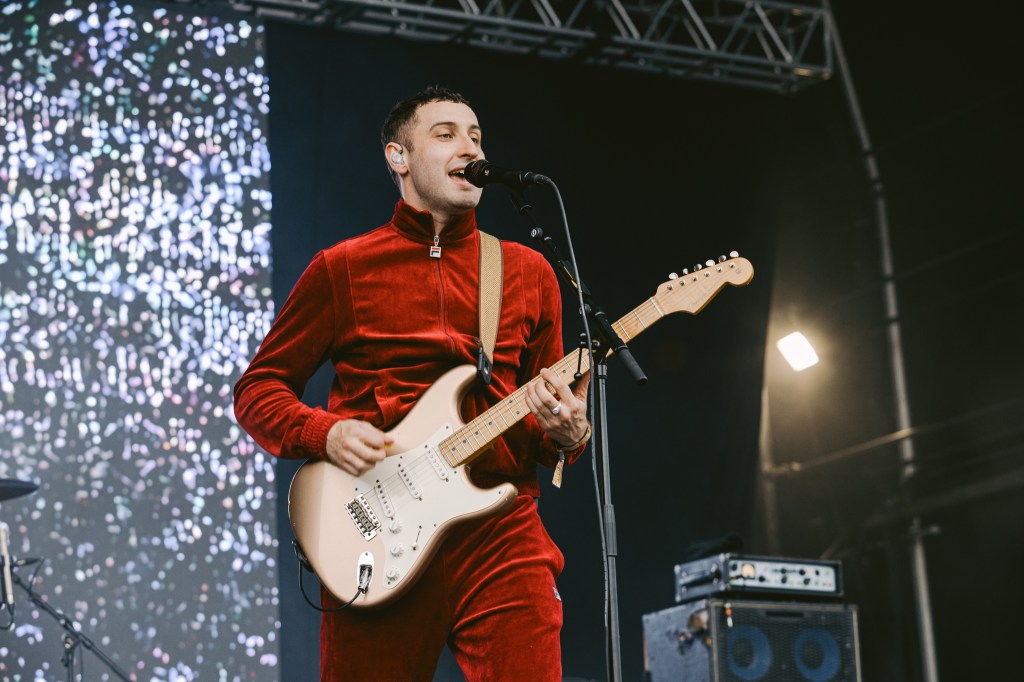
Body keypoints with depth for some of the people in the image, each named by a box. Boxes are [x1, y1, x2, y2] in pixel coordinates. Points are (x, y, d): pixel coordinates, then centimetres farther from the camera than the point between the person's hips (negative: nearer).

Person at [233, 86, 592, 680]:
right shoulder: (343, 270, 7)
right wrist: (325, 433, -9)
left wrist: (565, 434, -5)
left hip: (502, 533, 2)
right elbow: (257, 388, 10)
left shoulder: (528, 273, 15)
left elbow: (556, 404, 19)